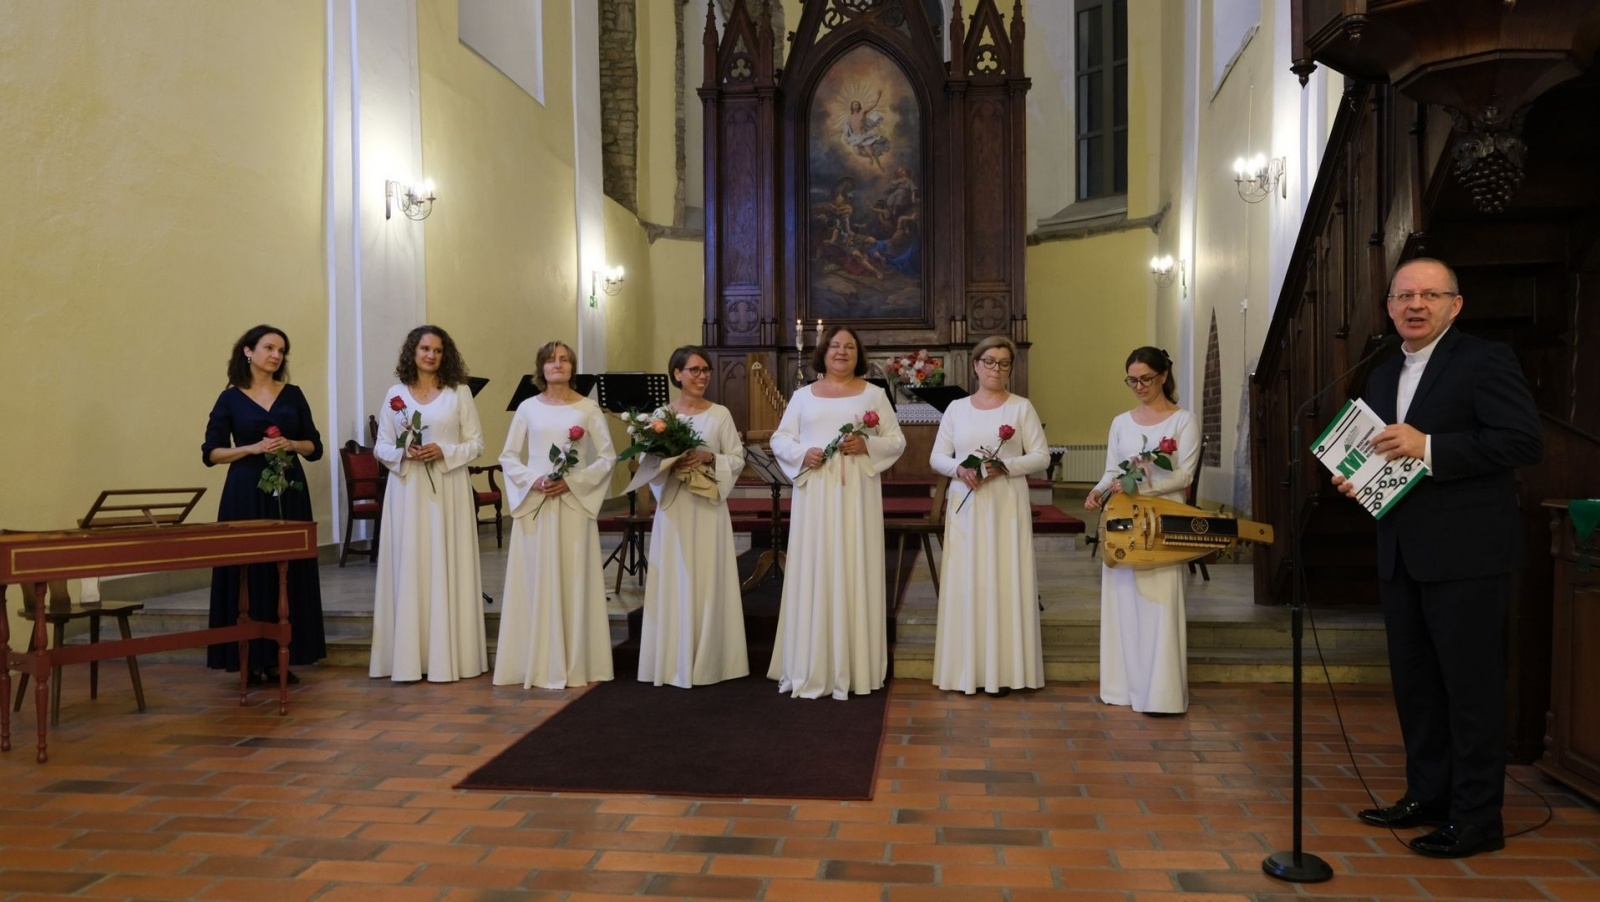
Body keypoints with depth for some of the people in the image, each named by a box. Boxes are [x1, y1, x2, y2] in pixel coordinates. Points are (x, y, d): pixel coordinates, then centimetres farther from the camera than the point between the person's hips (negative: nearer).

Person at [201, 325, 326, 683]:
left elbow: (315, 446, 10)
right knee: (249, 573, -2)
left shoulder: (293, 395, 9)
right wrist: (254, 448, -13)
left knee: (289, 573, 2)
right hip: (246, 495, -3)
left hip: (290, 493, 3)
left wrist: (291, 444, -9)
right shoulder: (231, 399, 2)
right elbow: (211, 452, 0)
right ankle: (253, 660, 5)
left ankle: (282, 657, 10)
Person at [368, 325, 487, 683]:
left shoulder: (459, 392, 3)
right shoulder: (396, 393, 7)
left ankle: (448, 655, 6)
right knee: (408, 568, 1)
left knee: (447, 567, 0)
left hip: (449, 491, -1)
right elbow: (381, 446, 8)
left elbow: (476, 444, 2)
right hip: (407, 491, 1)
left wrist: (445, 452, -14)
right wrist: (403, 453, -12)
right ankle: (408, 656, 6)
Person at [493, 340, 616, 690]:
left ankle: (574, 664, 8)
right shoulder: (528, 408, 6)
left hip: (574, 503, -1)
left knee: (574, 580, 0)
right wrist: (532, 480, -10)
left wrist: (573, 482, -11)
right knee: (535, 581, 1)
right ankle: (537, 665, 8)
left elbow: (607, 458, 1)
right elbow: (508, 456, 7)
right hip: (534, 504, 1)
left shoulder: (588, 409, 2)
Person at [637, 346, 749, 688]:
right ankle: (674, 661, 11)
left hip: (708, 508, -1)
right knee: (673, 583, 3)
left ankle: (707, 661, 10)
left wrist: (709, 458, -14)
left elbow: (737, 460, 3)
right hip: (673, 507, 1)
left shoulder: (720, 414, 3)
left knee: (708, 581, 1)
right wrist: (668, 462, -13)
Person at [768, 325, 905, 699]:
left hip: (857, 495, -1)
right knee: (814, 573, 0)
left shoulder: (873, 394, 8)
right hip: (814, 495, 1)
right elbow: (779, 439, 10)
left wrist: (867, 445, -12)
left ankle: (854, 668, 6)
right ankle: (811, 668, 7)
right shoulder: (803, 395, 12)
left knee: (854, 573, -1)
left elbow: (897, 441, 6)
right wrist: (801, 453, -10)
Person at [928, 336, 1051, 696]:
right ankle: (967, 669, 7)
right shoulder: (956, 408, 10)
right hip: (965, 505, 2)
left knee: (1004, 580, -3)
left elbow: (1041, 457, 0)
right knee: (966, 581, 1)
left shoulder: (1021, 408, 4)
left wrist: (1005, 467, -15)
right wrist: (959, 468, -13)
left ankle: (1003, 669, 3)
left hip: (1007, 506, -2)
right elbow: (937, 457, 8)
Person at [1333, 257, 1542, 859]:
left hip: (1467, 557, -8)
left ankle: (1477, 818, 11)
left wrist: (1428, 447, -23)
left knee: (1473, 686, 1)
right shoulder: (1381, 378, 16)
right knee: (1414, 682, 15)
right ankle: (1427, 796, 28)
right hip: (1402, 556, 8)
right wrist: (1352, 479, 3)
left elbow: (1526, 442, -17)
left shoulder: (1485, 360, -7)